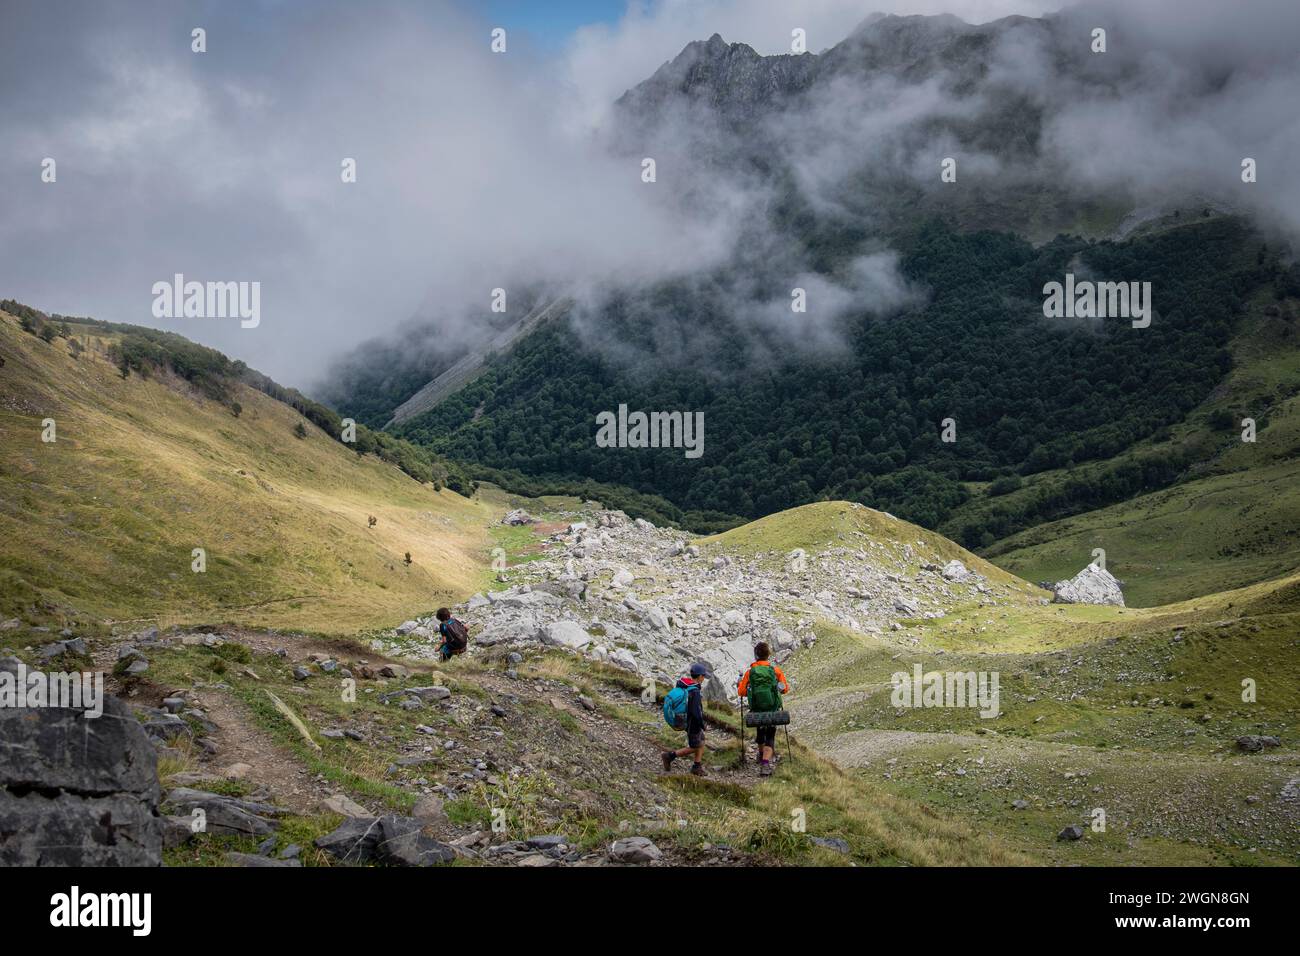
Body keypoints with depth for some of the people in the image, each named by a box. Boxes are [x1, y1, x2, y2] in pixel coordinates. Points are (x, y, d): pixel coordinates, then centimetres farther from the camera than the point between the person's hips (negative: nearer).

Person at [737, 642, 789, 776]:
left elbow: (741, 692, -5)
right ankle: (765, 763, -18)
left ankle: (761, 755, 48)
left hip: (756, 710, 2)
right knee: (770, 737, 2)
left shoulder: (750, 672, -7)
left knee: (761, 731, 27)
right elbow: (785, 688, 2)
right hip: (773, 710, -2)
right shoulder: (775, 670, -7)